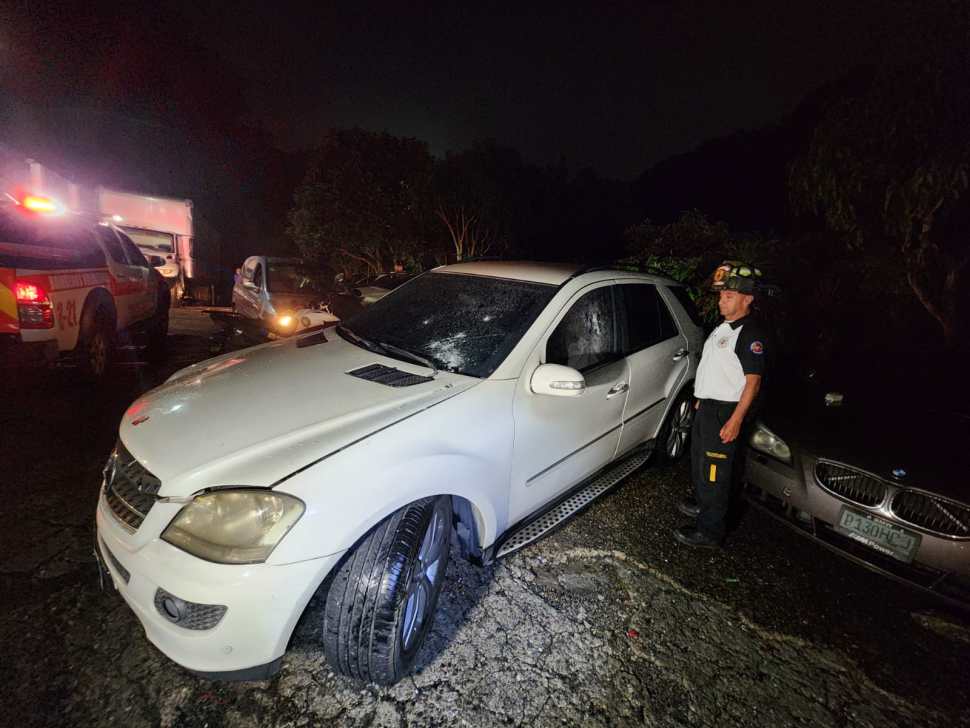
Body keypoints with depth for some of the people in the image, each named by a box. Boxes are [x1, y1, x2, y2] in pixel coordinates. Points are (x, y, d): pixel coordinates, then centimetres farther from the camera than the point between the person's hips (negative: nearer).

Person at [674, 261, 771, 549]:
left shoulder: (751, 333, -17)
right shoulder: (724, 327, 13)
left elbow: (753, 381, -20)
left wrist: (736, 419, -24)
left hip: (726, 412, -10)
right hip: (708, 406, 10)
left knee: (715, 471, -3)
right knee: (700, 458, 24)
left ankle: (710, 531, 8)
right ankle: (701, 502, 44)